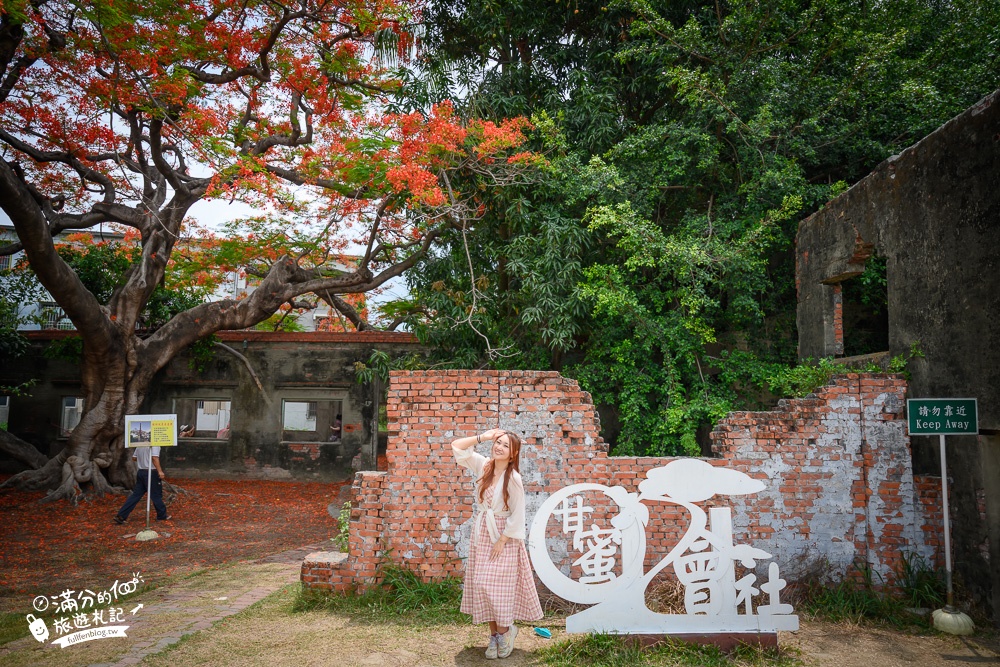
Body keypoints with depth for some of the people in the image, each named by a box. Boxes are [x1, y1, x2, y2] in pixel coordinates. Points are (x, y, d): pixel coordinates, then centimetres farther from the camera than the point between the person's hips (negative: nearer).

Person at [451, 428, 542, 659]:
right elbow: (457, 447, 3)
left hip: (503, 536, -6)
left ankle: (504, 630, 19)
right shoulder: (483, 466, 0)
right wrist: (482, 437, -5)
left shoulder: (513, 478, -15)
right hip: (481, 534, 6)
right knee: (482, 584, 6)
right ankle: (494, 634, 17)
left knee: (498, 586, -4)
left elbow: (517, 515, -14)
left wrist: (502, 540, -14)